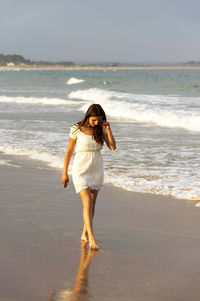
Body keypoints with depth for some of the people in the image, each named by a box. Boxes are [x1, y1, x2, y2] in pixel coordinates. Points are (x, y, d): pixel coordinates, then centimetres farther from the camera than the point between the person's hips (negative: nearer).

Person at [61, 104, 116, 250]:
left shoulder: (101, 128, 1)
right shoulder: (76, 130, -10)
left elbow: (113, 147, -6)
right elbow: (69, 151, -1)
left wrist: (108, 129, -14)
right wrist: (65, 172, 2)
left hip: (96, 169, 5)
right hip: (81, 169, -4)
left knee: (92, 204, 11)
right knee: (88, 202, -17)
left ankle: (84, 234, 27)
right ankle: (92, 239, -23)